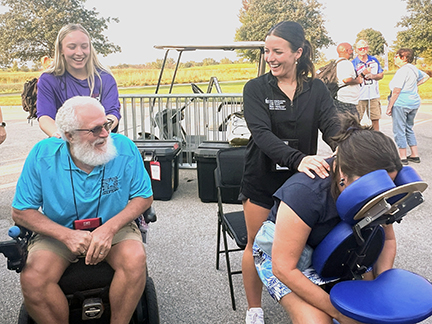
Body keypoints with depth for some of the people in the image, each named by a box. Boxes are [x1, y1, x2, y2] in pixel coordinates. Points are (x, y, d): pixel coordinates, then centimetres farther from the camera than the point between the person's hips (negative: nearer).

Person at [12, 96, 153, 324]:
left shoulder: (124, 148, -15)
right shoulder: (43, 155, -13)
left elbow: (144, 197, -5)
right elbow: (21, 211, -6)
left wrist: (110, 228, -22)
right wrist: (67, 236, -21)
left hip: (113, 228, 0)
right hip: (59, 232, 1)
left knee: (135, 260, -30)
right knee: (32, 279, -26)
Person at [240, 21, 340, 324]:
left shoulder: (316, 89, -2)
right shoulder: (256, 88, -8)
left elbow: (332, 126, -15)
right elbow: (262, 133, -23)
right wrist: (297, 158, -40)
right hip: (262, 181, -1)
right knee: (257, 244, 9)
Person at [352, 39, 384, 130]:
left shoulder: (374, 60, 10)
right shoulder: (354, 63, -3)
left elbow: (381, 75, 12)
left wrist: (373, 76, -8)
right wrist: (363, 73, -21)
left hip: (374, 95, 4)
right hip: (359, 96, -3)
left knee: (375, 119, 8)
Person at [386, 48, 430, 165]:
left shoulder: (402, 71, -16)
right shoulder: (414, 69, 11)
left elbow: (396, 91, -18)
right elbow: (426, 77, 30)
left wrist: (389, 107, -14)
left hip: (401, 104, -9)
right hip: (414, 103, 9)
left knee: (399, 130, 0)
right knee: (409, 128, 18)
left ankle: (403, 157, 4)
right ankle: (415, 155, 21)